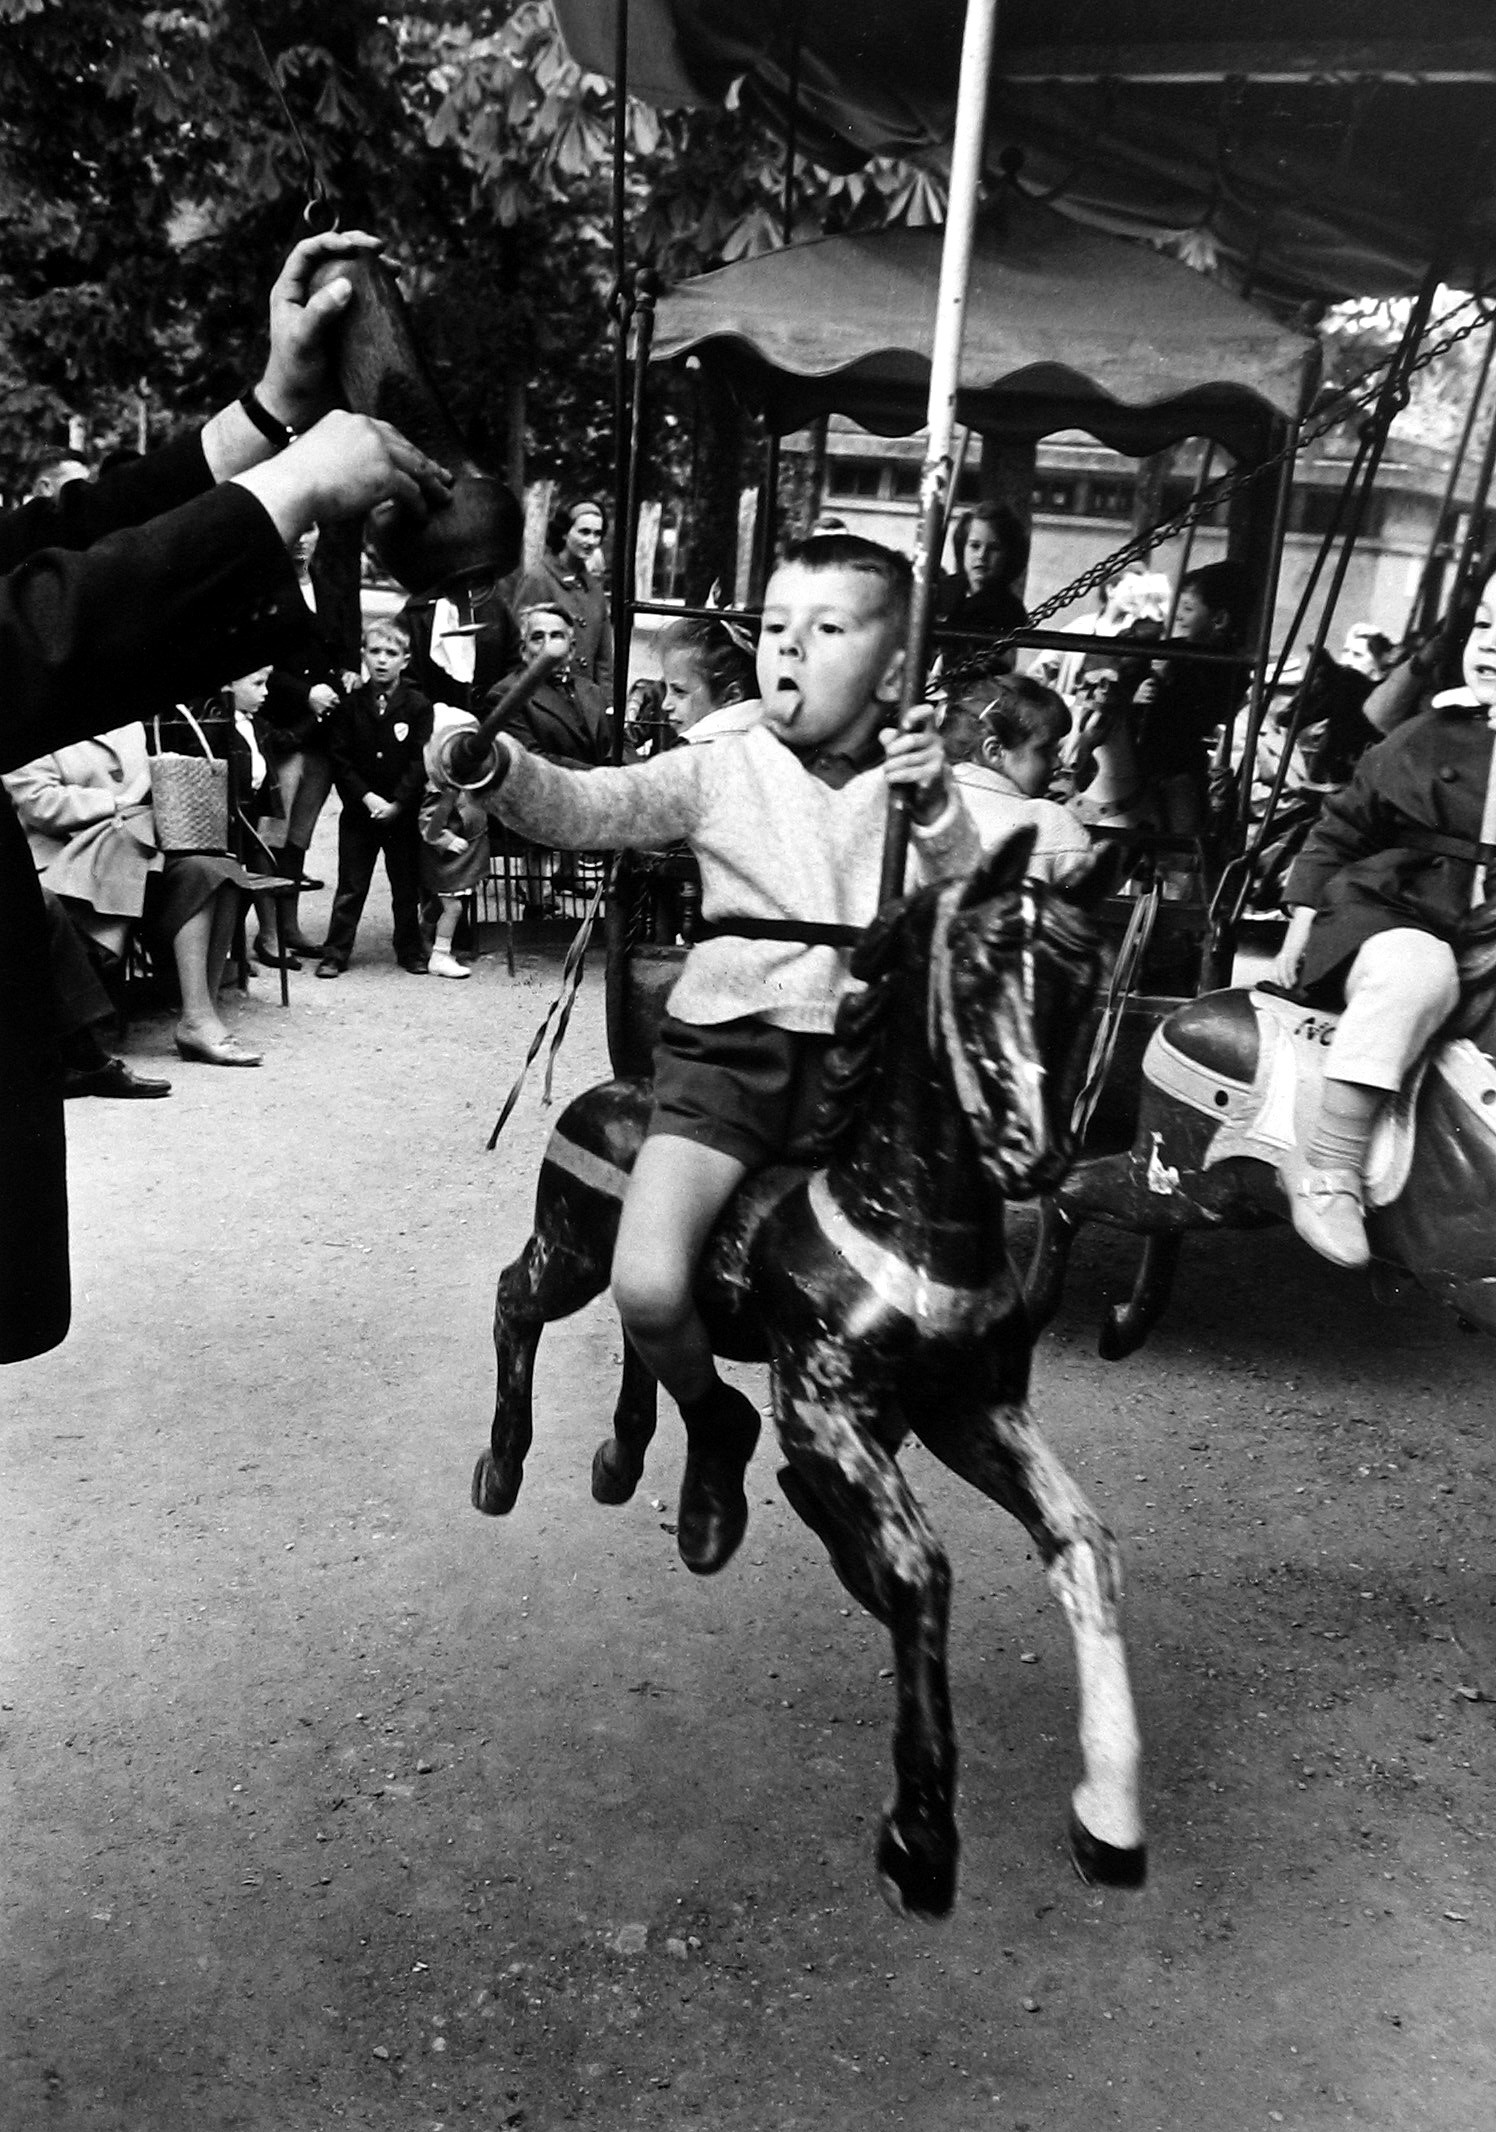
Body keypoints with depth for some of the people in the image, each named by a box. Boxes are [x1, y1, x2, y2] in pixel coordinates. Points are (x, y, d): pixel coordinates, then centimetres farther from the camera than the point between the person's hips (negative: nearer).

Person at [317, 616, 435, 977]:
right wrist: (368, 797, -14)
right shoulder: (350, 705, 2)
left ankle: (411, 950, 22)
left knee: (407, 886, 9)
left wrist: (398, 803, -15)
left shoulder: (418, 706, -2)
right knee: (350, 887, 5)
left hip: (404, 811, -1)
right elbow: (340, 760, -2)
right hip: (359, 811, 1)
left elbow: (421, 761, -7)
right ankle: (335, 953, 11)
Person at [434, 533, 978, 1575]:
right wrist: (497, 765, -25)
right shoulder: (723, 771, 7)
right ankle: (714, 1424, 17)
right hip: (728, 1048, -1)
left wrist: (939, 813, -17)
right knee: (647, 1286, -19)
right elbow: (589, 807, -5)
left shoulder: (920, 782, 11)